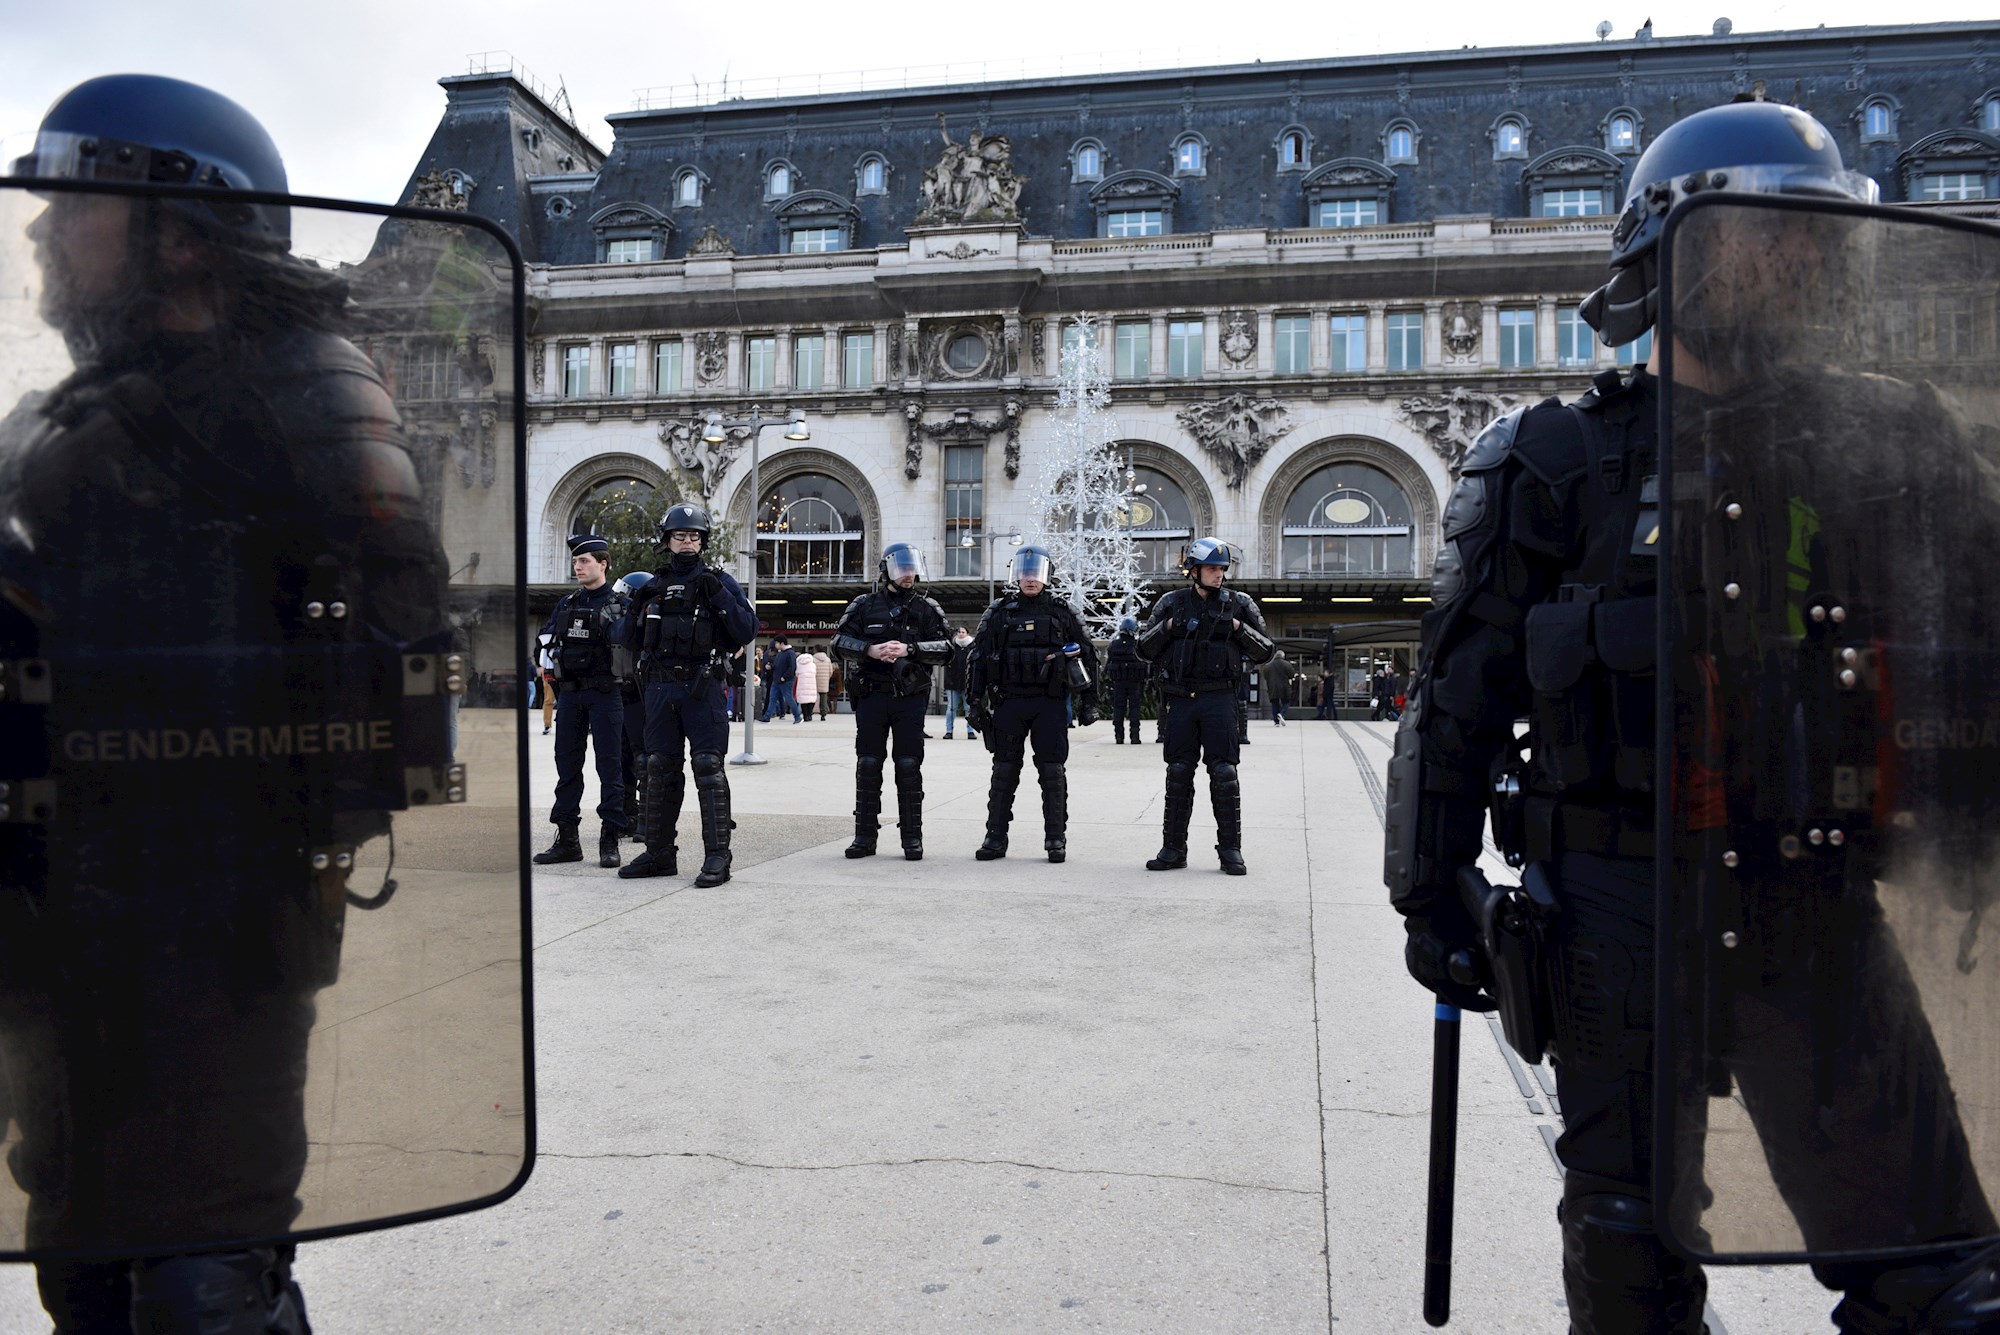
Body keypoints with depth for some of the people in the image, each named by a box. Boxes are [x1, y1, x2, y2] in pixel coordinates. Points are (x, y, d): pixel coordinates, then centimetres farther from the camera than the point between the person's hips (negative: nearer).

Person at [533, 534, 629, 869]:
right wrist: (550, 653, 1)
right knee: (567, 766, 8)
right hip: (569, 692, 6)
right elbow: (546, 637, 19)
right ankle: (567, 839, 16)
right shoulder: (566, 603, 16)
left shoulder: (618, 603, 0)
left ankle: (610, 841, 1)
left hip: (604, 693, -6)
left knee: (609, 766, -3)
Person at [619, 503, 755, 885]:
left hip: (702, 687, -5)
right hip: (660, 686, 5)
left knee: (708, 767, -8)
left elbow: (747, 630, -8)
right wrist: (639, 607, 8)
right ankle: (659, 853, 18)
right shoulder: (656, 585, 15)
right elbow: (640, 640, 24)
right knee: (659, 769, 9)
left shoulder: (720, 581, 3)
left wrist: (718, 594, -15)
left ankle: (717, 856, -6)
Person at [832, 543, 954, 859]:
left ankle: (912, 838, 8)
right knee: (868, 767, 4)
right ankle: (865, 837, 13)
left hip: (910, 699, -1)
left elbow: (946, 649, -2)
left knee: (909, 767, 1)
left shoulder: (927, 608, 6)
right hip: (871, 696, 1)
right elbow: (839, 641, 3)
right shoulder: (864, 606, 7)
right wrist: (870, 650, -14)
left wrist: (909, 649, -16)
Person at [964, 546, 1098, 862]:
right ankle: (996, 838, 11)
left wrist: (1089, 702, 7)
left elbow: (1086, 656, 10)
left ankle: (1056, 839, 7)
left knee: (1052, 772, 0)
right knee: (1004, 771, 5)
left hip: (1050, 704, -1)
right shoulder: (999, 612, 7)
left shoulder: (1061, 612, 7)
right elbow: (977, 658, 7)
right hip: (1008, 703, 1)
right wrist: (974, 701, 1)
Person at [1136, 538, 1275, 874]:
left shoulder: (1239, 604, 6)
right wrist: (1168, 626, -7)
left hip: (1219, 699, -1)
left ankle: (1231, 850, 4)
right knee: (1178, 774, 6)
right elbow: (1146, 648, 8)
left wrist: (1239, 629, -9)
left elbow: (1266, 651, 6)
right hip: (1181, 699, 2)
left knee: (1224, 773, -4)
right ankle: (1173, 849, 13)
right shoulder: (1172, 604, 8)